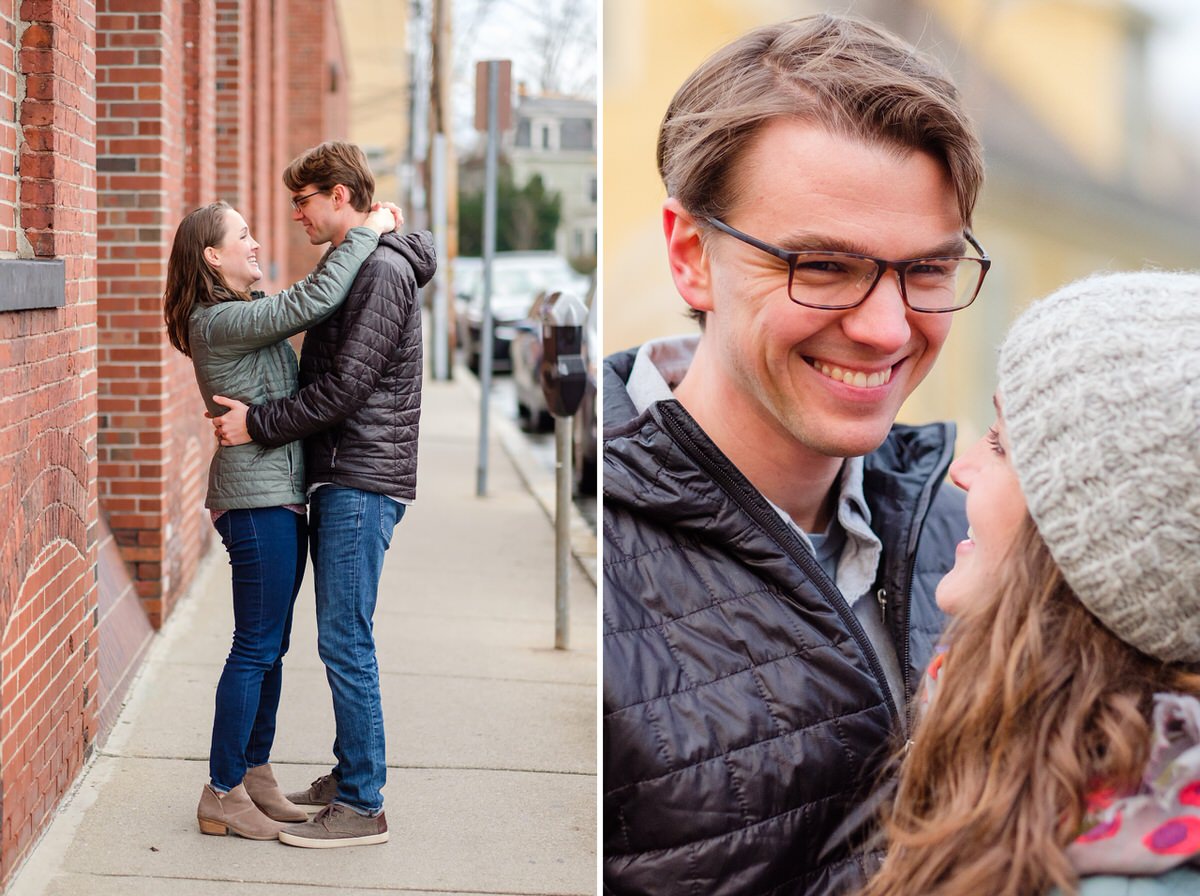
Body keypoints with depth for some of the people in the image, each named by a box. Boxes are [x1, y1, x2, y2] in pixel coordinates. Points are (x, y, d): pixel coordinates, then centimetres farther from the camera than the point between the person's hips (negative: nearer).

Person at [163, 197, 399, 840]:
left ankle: (254, 773, 24)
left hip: (279, 497, 10)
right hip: (255, 498, -10)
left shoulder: (250, 314, 16)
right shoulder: (217, 322, -16)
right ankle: (222, 794, 2)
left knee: (271, 645, 15)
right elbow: (313, 302, -23)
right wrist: (366, 233, -15)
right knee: (256, 647, -5)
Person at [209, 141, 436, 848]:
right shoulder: (350, 268, 18)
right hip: (339, 477, 10)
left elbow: (342, 389, -19)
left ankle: (363, 805, -3)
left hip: (364, 481, -10)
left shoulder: (383, 271, -14)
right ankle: (350, 773, 24)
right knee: (343, 637, 14)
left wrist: (257, 423, -13)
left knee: (346, 641, -8)